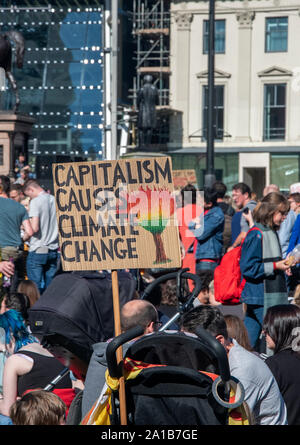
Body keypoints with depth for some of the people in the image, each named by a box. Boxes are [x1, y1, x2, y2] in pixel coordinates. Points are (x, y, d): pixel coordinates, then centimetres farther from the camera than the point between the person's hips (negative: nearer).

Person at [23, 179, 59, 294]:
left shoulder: (35, 202, -11)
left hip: (38, 251, -6)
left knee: (35, 287, -3)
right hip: (54, 250, 6)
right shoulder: (55, 200, 8)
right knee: (50, 286, 9)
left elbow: (34, 228, -18)